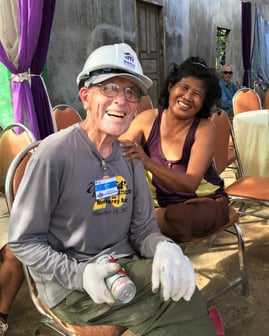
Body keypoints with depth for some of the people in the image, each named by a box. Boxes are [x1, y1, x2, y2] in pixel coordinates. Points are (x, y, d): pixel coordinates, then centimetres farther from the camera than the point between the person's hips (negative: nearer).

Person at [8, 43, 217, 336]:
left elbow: (143, 226, 4)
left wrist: (164, 248, -19)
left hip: (125, 265, 6)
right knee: (183, 308, -19)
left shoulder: (129, 155, 3)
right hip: (69, 283, -6)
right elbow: (23, 241, -11)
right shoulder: (55, 153, -17)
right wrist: (78, 274, -24)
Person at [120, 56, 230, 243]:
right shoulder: (147, 119, -7)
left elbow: (190, 184, -27)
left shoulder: (204, 129, -15)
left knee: (175, 219, -34)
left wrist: (147, 163, -43)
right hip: (160, 204, 2)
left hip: (205, 203, -1)